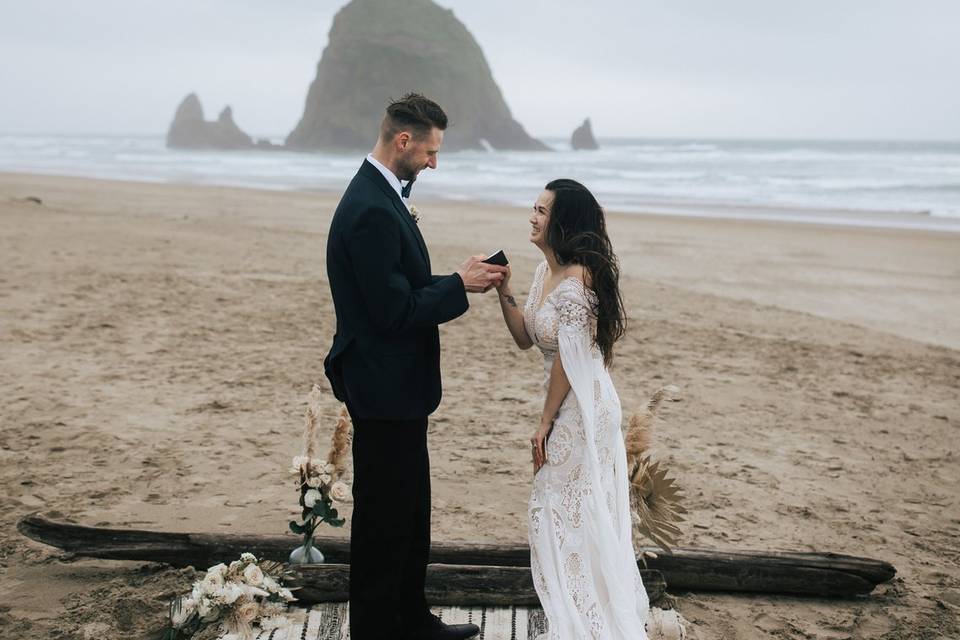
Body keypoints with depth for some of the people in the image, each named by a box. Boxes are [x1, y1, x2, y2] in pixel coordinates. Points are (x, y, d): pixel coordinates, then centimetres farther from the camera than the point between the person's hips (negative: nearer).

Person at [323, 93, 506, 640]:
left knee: (412, 510, 21)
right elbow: (394, 312, -25)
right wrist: (460, 284, -14)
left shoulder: (381, 196, 10)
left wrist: (462, 279, 4)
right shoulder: (372, 211, -23)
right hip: (385, 390, -11)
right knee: (383, 518, 4)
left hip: (397, 388, 11)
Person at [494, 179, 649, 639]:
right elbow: (524, 338, 10)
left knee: (564, 514, 3)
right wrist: (503, 291, -2)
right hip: (570, 408, 10)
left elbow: (567, 359, -20)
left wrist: (544, 423, -14)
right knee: (579, 514, 19)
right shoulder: (546, 270, 7)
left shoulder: (576, 279, -21)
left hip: (581, 408, -9)